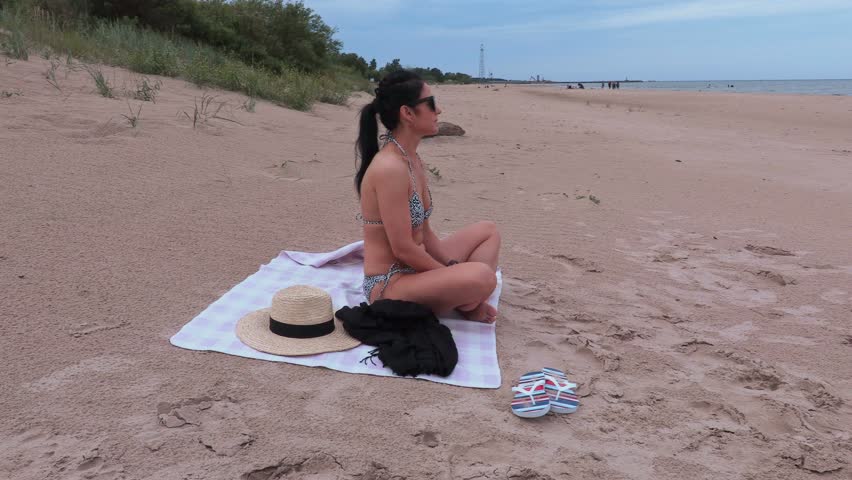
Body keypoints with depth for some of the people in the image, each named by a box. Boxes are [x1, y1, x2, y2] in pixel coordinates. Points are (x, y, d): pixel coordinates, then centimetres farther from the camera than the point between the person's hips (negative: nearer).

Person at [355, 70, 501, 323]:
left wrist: (453, 270, 0)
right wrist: (453, 276, -10)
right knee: (482, 276, -32)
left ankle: (471, 305, 2)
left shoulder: (412, 160, 7)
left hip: (413, 269, 10)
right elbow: (403, 248, -22)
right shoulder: (389, 168, -23)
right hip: (388, 285, -10)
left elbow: (424, 233, 10)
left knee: (487, 231, 18)